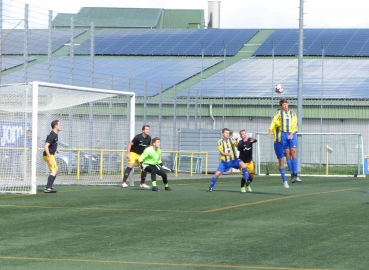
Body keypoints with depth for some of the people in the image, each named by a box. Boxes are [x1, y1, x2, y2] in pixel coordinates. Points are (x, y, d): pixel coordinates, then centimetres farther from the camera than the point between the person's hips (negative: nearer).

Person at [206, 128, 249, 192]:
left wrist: (236, 141, -42)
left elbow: (236, 145, -20)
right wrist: (228, 154, -28)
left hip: (233, 160, -1)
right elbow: (221, 152, -9)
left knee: (242, 164, -29)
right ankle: (211, 187, 13)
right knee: (217, 174, -7)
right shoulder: (220, 142, 0)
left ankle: (247, 180, -29)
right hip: (225, 161, 1)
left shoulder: (231, 140, -1)